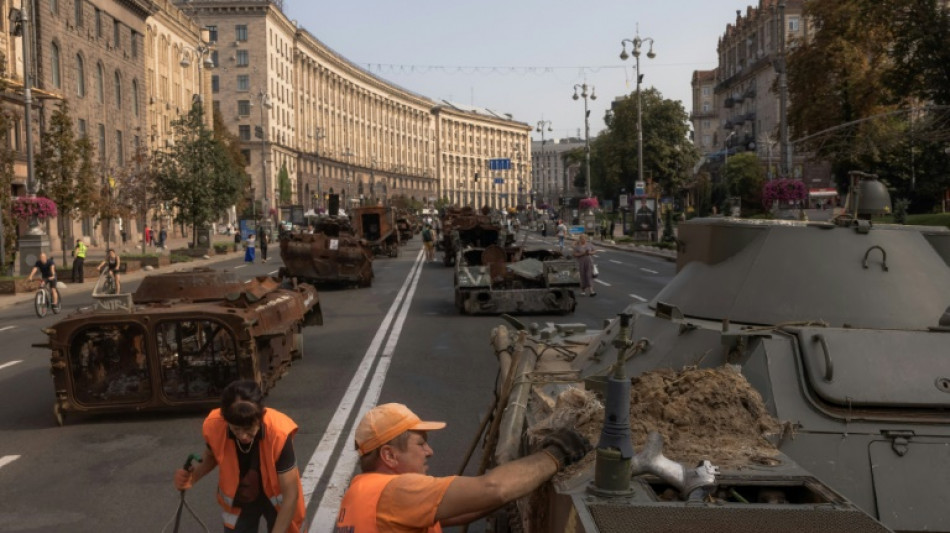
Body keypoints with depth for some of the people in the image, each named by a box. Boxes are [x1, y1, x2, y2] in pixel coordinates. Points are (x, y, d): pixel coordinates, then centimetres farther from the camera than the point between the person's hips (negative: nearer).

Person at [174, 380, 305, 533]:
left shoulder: (279, 433, -38)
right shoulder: (214, 426, -29)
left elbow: (290, 494, -30)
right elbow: (211, 457, -3)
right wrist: (192, 476, -23)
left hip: (276, 499, -2)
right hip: (239, 500, 2)